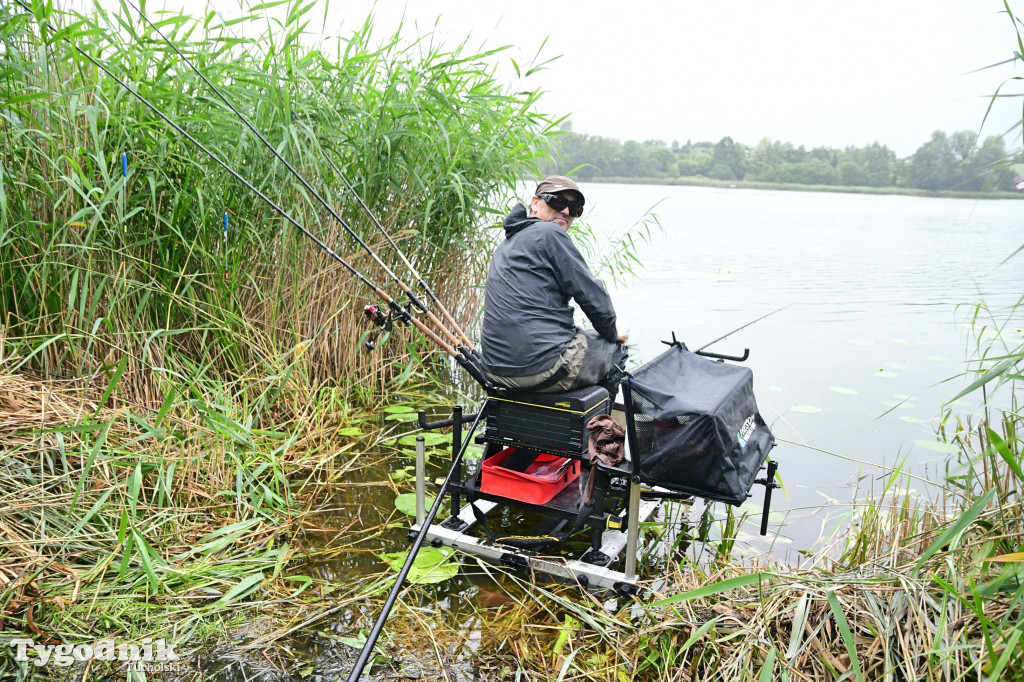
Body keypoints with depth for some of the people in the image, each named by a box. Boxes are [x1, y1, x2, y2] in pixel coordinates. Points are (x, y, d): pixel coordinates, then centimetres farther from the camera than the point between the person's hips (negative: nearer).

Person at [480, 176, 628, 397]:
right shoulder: (549, 233, -9)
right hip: (544, 368, -9)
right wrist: (612, 333, 10)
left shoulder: (507, 244, 18)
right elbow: (593, 297, -9)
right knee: (615, 348, 16)